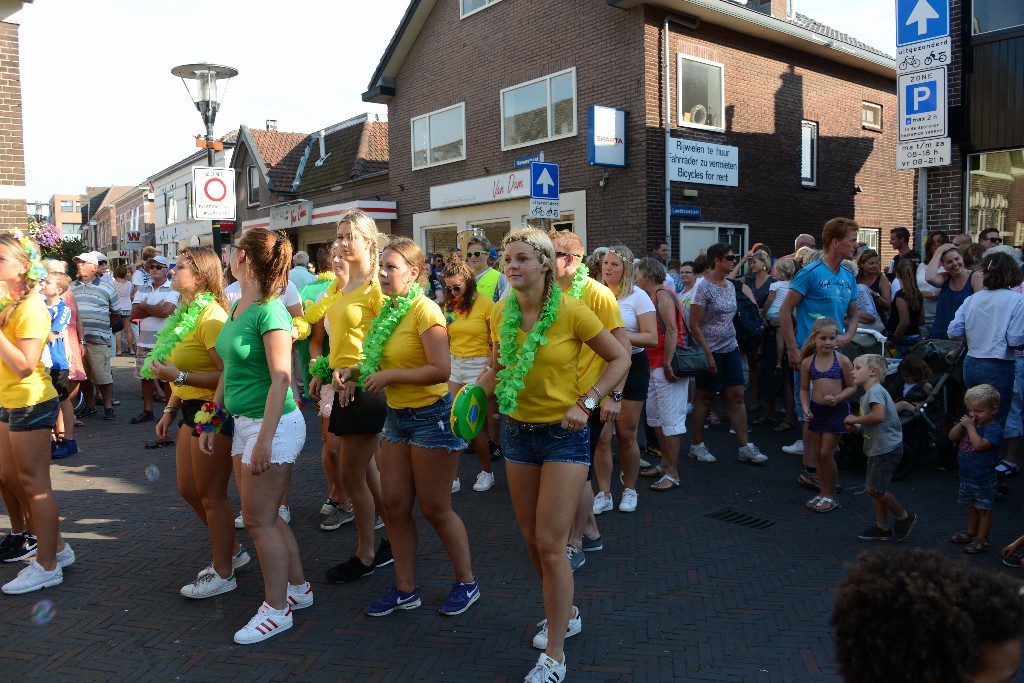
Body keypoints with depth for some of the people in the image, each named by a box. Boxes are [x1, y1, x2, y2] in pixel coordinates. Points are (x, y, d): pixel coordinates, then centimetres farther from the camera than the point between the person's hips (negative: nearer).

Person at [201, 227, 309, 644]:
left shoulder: (269, 311, -17)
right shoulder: (237, 308, 10)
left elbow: (281, 378, -21)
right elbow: (229, 372, 16)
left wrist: (265, 440, -22)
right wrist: (212, 421, 16)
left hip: (272, 424, -9)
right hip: (243, 422, 9)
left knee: (259, 519, 0)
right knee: (265, 515, 16)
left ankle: (277, 610, 15)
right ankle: (297, 587, 32)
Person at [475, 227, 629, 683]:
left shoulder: (570, 311, -15)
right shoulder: (501, 313, -1)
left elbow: (620, 359, -6)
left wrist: (587, 403, -15)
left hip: (564, 436, -5)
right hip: (518, 432, 6)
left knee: (550, 543, -6)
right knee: (533, 540, 14)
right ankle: (565, 614, 39)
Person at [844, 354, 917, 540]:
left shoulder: (875, 391, -15)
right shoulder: (866, 395, 16)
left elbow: (879, 415, -32)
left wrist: (855, 420, -19)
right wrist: (857, 429, 4)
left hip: (887, 448, -10)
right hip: (877, 449, 10)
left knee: (875, 489, -7)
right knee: (873, 489, 12)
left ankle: (904, 517, 12)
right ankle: (882, 528, 21)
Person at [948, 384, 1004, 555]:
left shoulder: (994, 429, -20)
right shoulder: (971, 423, 4)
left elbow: (980, 444, -32)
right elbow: (952, 437, 6)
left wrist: (970, 426, -26)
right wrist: (961, 424, -9)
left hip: (984, 480, -8)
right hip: (967, 476, 8)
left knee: (984, 509, 4)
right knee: (972, 507, 22)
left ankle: (982, 539, 13)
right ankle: (971, 532, 36)